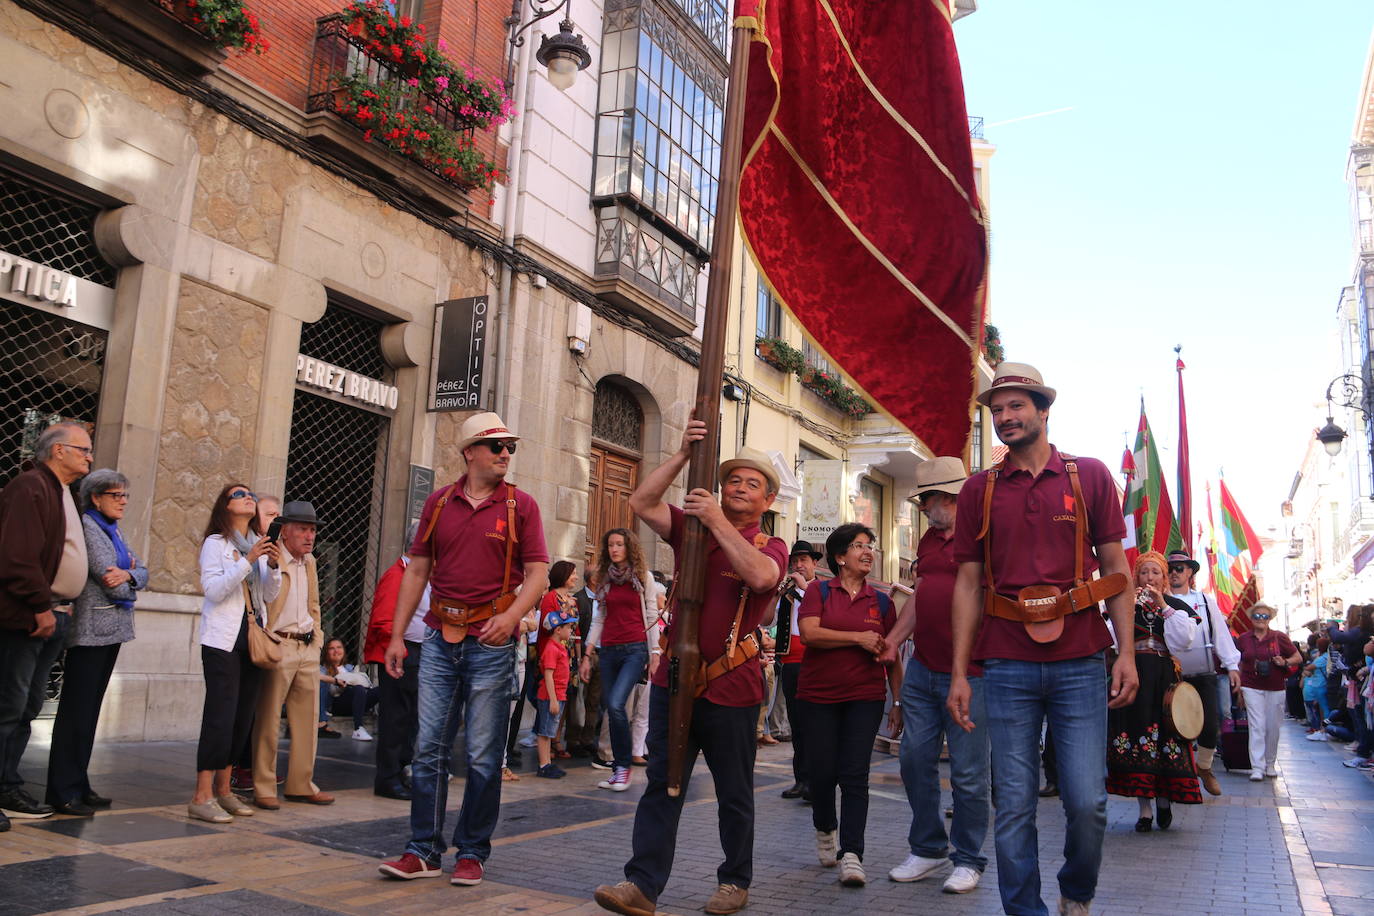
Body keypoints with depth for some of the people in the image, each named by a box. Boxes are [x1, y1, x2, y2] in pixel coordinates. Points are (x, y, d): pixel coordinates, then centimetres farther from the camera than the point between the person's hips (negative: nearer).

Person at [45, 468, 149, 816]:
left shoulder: (112, 530, 17)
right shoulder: (87, 525, -9)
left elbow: (143, 572, 10)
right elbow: (106, 575, -17)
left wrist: (127, 575, -11)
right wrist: (128, 583, 3)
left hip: (111, 630, 9)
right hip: (91, 629, -9)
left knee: (90, 709, 12)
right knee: (76, 710, -4)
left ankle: (78, 784, 19)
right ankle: (63, 793, 2)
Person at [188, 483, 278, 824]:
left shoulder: (260, 544, 14)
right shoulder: (215, 543, -1)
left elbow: (270, 596, 9)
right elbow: (213, 590, -14)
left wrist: (272, 566, -7)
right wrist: (248, 561, -20)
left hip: (254, 638, 6)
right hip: (224, 639, -6)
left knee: (244, 716, 7)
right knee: (221, 715, -11)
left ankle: (223, 789, 17)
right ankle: (202, 797, -7)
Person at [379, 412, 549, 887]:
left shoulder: (520, 505, 1)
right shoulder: (438, 503, 9)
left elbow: (537, 573, -4)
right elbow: (417, 571, 11)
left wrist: (510, 616, -22)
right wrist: (396, 636, 6)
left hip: (491, 643, -3)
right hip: (440, 639, 3)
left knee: (483, 755, 3)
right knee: (429, 747, 6)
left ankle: (472, 853, 16)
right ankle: (424, 851, 16)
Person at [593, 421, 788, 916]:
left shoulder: (771, 547, 3)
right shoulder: (690, 528, 10)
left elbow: (761, 576, -21)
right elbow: (641, 503, -5)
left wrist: (717, 521, -21)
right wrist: (684, 454, -11)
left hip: (731, 689, -2)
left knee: (734, 795, 11)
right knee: (661, 786, 2)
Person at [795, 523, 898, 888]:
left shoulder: (881, 601, 9)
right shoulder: (818, 591, 1)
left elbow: (891, 656, 12)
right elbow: (809, 633, -14)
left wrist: (900, 700, 8)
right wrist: (858, 638, -16)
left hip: (865, 697, 1)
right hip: (819, 697, -1)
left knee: (855, 776, -6)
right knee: (822, 772, 6)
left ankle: (851, 854, -4)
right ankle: (825, 830, 34)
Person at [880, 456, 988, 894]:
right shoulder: (929, 539, 15)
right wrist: (893, 640, 13)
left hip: (967, 674, -8)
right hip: (922, 669, 8)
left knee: (968, 772, 3)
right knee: (915, 759, 10)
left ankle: (968, 859, 18)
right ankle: (928, 848, 25)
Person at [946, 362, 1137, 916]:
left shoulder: (1090, 476, 6)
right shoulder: (979, 490, 8)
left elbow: (1115, 568, 7)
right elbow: (968, 583, 7)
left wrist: (1126, 653, -1)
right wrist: (959, 672, 3)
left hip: (1080, 662, 0)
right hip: (1007, 666, 1)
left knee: (1087, 801, 1)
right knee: (1014, 805, 3)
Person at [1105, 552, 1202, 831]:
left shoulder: (1177, 606, 10)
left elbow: (1183, 640, -6)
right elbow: (1113, 638, -2)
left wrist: (1163, 606, -10)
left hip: (1165, 680, 0)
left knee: (1166, 739, -3)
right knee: (1135, 736, -3)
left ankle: (1164, 798, 19)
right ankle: (1144, 809, 4)